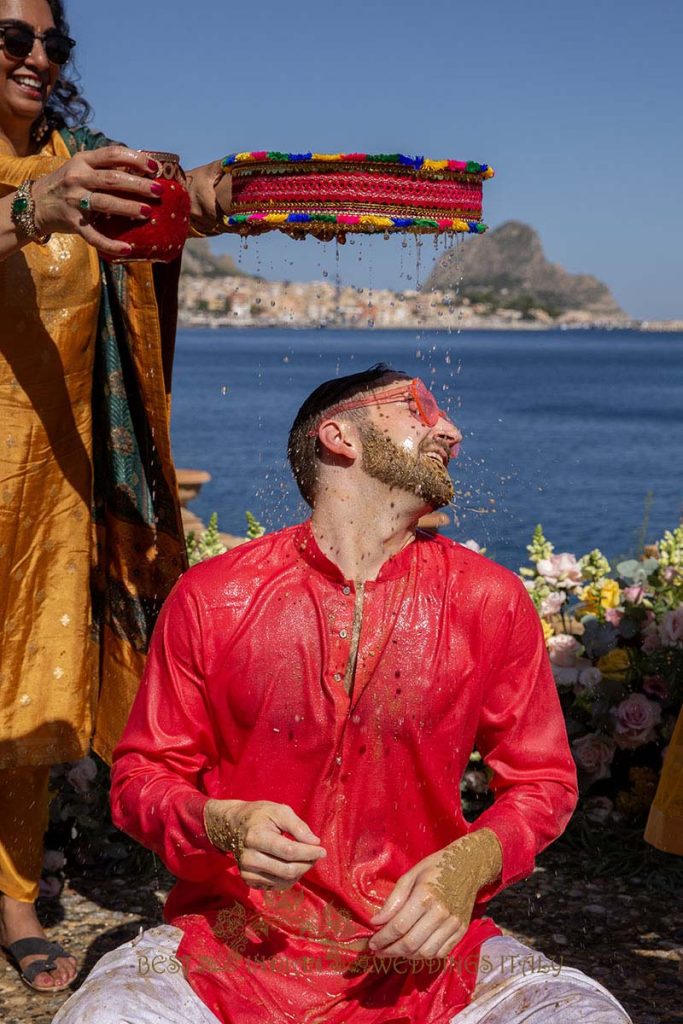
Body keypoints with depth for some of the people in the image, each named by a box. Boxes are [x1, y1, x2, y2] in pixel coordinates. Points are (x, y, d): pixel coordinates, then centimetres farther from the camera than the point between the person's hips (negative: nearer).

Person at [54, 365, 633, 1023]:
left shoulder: (489, 601, 0)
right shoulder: (211, 598, -4)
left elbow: (542, 779, 9)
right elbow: (143, 774, 4)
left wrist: (471, 863, -12)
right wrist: (224, 825, -18)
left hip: (420, 949, 2)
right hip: (240, 942, -1)